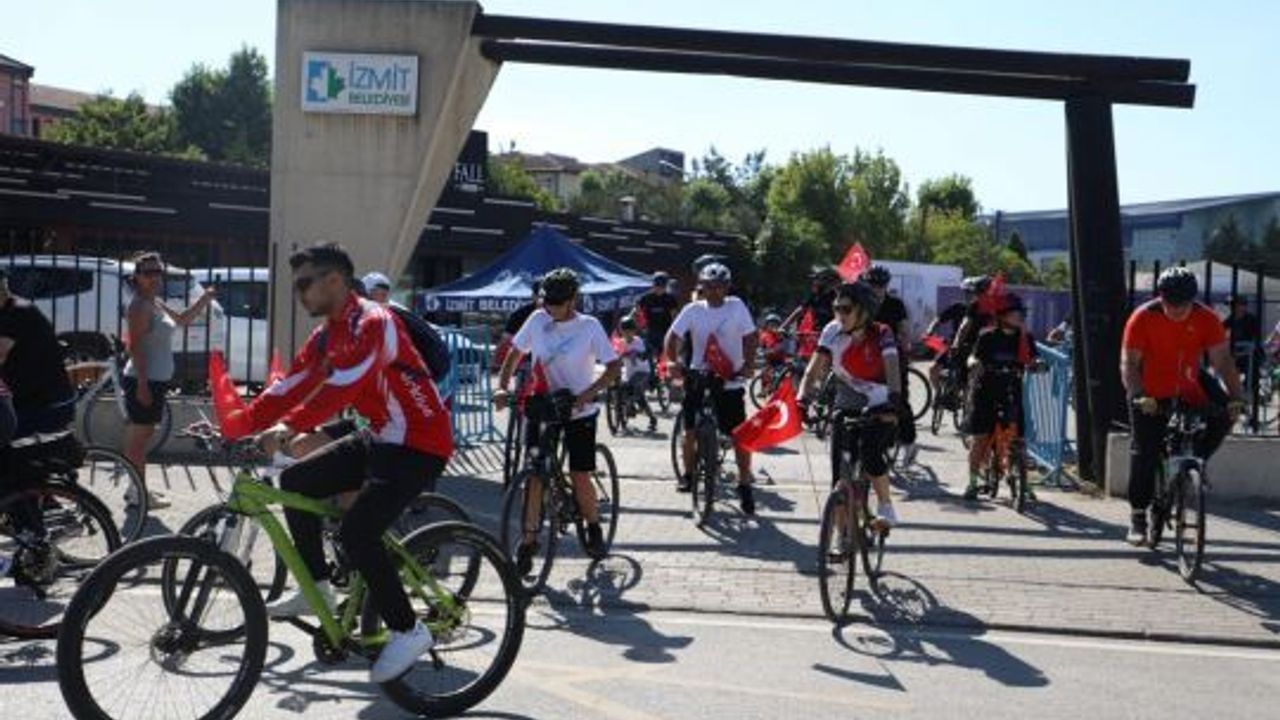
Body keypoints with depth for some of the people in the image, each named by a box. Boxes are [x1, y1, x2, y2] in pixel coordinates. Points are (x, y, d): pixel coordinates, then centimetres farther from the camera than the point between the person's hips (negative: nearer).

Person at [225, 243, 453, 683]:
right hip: (380, 438, 10)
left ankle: (407, 632, -5)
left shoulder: (371, 323, -19)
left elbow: (342, 387, -34)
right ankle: (316, 589, 16)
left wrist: (288, 428, -43)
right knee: (296, 481, 4)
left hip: (420, 444, -9)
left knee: (357, 532, -20)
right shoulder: (326, 335, 10)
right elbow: (289, 388, 6)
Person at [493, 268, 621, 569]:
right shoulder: (537, 320, -1)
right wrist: (502, 387, -6)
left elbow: (613, 367, -11)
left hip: (578, 412, -2)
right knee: (534, 475, -4)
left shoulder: (589, 326, -9)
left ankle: (594, 528, 26)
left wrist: (587, 393, -25)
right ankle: (528, 541, 7)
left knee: (580, 478, -1)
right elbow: (515, 352, 9)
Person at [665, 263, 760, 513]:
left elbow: (749, 338, -3)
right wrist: (674, 361, -18)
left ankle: (744, 484, 10)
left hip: (730, 383, -1)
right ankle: (688, 473, 29)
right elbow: (673, 336, 0)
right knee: (690, 431, 5)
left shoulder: (737, 307, -1)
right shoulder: (693, 310, 1)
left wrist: (748, 365, -18)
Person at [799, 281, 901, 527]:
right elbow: (814, 370, -12)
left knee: (869, 452, -29)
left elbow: (892, 371, -27)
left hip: (879, 408, -3)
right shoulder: (833, 332, -8)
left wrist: (894, 400, -45)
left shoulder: (881, 334, -15)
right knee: (840, 477, -3)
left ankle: (886, 506, -4)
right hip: (846, 408, 3)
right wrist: (802, 398, -28)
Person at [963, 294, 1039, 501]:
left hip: (1012, 393, 2)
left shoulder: (1025, 337, 4)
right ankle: (974, 480, 7)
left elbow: (1029, 361, -4)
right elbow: (974, 358, -4)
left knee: (1017, 438, -2)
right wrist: (974, 362, -26)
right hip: (986, 392, -2)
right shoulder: (987, 336, -3)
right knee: (981, 437, -2)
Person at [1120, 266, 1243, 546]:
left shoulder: (1206, 319, -11)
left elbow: (1223, 360, -13)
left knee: (1223, 415, -20)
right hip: (1151, 400, -3)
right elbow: (1129, 363, -19)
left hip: (1189, 393, 3)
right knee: (1144, 454, -4)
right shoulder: (1142, 318, -17)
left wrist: (1236, 397, -25)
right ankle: (1138, 518, 7)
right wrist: (1138, 396, -35)